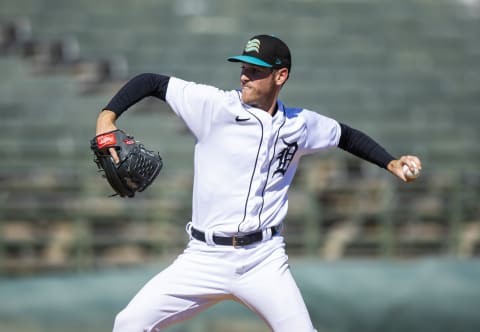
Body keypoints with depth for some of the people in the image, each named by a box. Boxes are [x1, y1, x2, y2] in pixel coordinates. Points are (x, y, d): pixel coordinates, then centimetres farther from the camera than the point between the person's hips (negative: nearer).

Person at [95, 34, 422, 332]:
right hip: (205, 258, -1)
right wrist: (107, 116, -16)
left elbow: (347, 136, 24)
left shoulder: (300, 124, 6)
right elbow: (152, 82, -3)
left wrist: (391, 164, 14)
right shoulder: (215, 105, -5)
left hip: (265, 260, 1)